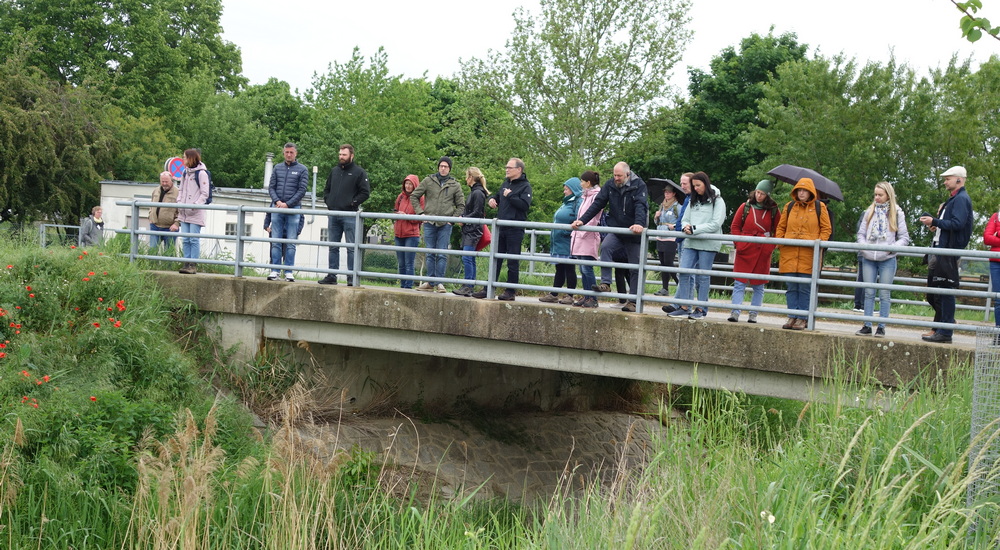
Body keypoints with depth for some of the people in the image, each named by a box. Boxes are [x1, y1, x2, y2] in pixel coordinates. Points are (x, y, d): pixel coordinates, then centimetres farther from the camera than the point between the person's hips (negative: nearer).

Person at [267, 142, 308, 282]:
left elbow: (302, 190, -4)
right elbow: (271, 187, 10)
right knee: (276, 241, 2)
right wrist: (277, 201, -8)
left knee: (291, 243, -2)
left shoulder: (302, 170, 3)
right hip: (277, 208, 3)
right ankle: (275, 270, 5)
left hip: (293, 209, -3)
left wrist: (287, 204, -11)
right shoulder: (277, 168, 13)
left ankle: (289, 272, 0)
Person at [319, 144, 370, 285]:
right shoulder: (334, 171, 16)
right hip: (333, 214, 6)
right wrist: (327, 201, 10)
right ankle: (332, 276, 14)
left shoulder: (359, 172, -1)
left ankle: (352, 277, -4)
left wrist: (353, 203, -12)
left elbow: (365, 192, -6)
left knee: (351, 247, -5)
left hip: (349, 216, -6)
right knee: (333, 247, 9)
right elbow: (326, 189, 26)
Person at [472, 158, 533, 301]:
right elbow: (497, 196, 30)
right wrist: (491, 199, 7)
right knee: (495, 259, 9)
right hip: (501, 228, 7)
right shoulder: (506, 183, 16)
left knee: (513, 262, 1)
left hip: (515, 230, -7)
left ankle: (511, 292, 7)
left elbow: (525, 205, -20)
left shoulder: (525, 186, -6)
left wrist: (509, 196, -15)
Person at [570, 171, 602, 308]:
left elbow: (593, 217, -15)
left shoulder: (596, 196, -9)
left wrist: (583, 232, -16)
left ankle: (593, 298, -8)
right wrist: (575, 232, 16)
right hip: (580, 236, 9)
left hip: (588, 237, -9)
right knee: (583, 269, 9)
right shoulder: (585, 196, 20)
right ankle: (586, 297, 13)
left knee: (587, 269, -11)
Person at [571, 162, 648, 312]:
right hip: (615, 231, 3)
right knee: (605, 247, -28)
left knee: (635, 268, 2)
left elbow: (640, 205, -23)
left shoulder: (639, 185, -9)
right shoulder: (609, 185, 1)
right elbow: (598, 204, -1)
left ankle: (633, 301, 10)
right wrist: (582, 220, -13)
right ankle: (605, 283, -28)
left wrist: (639, 223, -41)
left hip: (634, 234, -2)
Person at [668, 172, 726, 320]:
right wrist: (685, 227, -8)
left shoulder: (717, 201, -2)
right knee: (684, 272, -5)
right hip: (691, 242, 5)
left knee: (703, 276, -1)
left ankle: (701, 309, 6)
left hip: (708, 244, -5)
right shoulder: (693, 201, 17)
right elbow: (685, 219, 16)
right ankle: (684, 307, 0)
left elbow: (715, 224, -10)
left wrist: (694, 229, -14)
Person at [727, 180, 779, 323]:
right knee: (739, 283, -6)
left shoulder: (774, 211, 3)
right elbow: (734, 226, 9)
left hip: (763, 253, 0)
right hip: (744, 252, 0)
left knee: (758, 285, 5)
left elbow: (778, 231, 10)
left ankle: (753, 315, 11)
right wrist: (739, 243, -1)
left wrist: (771, 246, -2)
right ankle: (735, 313, -8)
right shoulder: (745, 207, 4)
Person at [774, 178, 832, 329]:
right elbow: (781, 227, 17)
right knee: (791, 287, 2)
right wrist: (779, 243, 4)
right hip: (789, 253, 3)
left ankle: (802, 318, 5)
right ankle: (792, 317, 7)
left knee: (804, 288, -1)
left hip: (809, 254, -3)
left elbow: (826, 229, 6)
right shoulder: (789, 206, 13)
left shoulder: (819, 207, 6)